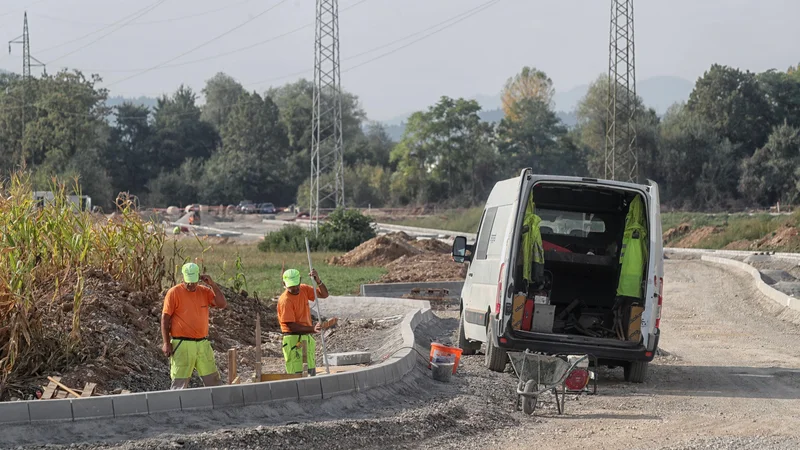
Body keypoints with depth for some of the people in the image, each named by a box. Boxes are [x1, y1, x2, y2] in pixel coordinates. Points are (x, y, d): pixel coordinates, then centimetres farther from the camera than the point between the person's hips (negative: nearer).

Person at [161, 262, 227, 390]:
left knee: (213, 379, 7)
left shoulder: (205, 292, 10)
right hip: (182, 345, -5)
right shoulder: (174, 293, -4)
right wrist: (166, 343, -10)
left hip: (203, 344, 5)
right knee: (179, 383, -4)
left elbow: (223, 304, 1)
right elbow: (165, 318, -5)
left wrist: (212, 285, -7)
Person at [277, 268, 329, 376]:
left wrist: (318, 281, -13)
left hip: (306, 338, 8)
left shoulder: (304, 289, 4)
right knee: (297, 374, -12)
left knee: (311, 373, 12)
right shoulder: (285, 300, -17)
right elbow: (291, 325, -20)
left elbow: (324, 294, 7)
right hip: (293, 340, -8)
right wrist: (312, 329, -28)